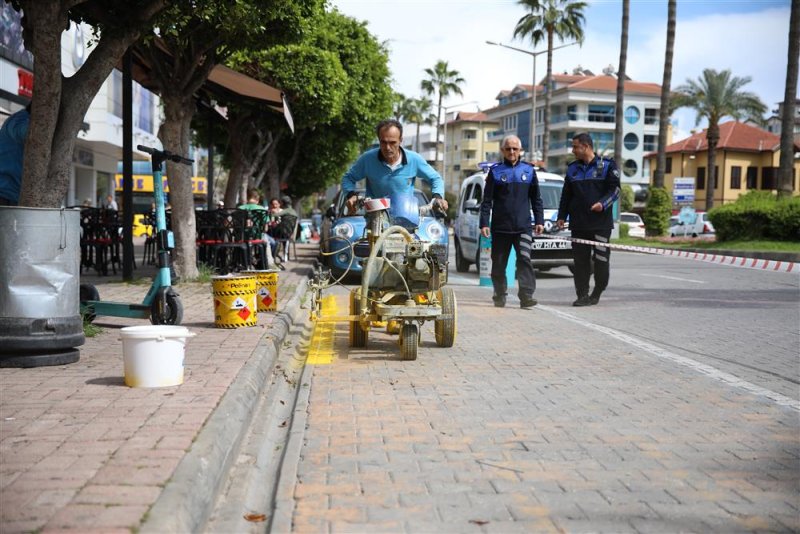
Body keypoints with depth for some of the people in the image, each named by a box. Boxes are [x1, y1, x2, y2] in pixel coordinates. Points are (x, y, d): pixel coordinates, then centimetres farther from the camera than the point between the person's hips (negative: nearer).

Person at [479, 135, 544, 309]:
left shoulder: (528, 170, 9)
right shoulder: (495, 171, 4)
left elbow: (536, 198, 14)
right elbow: (487, 200, 3)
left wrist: (539, 220, 7)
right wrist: (484, 223, -4)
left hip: (523, 227, 0)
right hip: (500, 227, 0)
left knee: (524, 259, -14)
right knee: (499, 264, 7)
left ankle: (526, 295, -16)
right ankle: (500, 295, 21)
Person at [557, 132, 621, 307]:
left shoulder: (607, 165, 2)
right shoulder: (572, 168, 15)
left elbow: (615, 189, -2)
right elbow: (566, 194, 20)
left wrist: (603, 203, -18)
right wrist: (561, 216, 14)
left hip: (601, 222, -4)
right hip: (578, 223, 4)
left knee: (601, 259, -3)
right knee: (580, 260, 2)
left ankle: (597, 292, 13)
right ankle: (582, 295, 6)